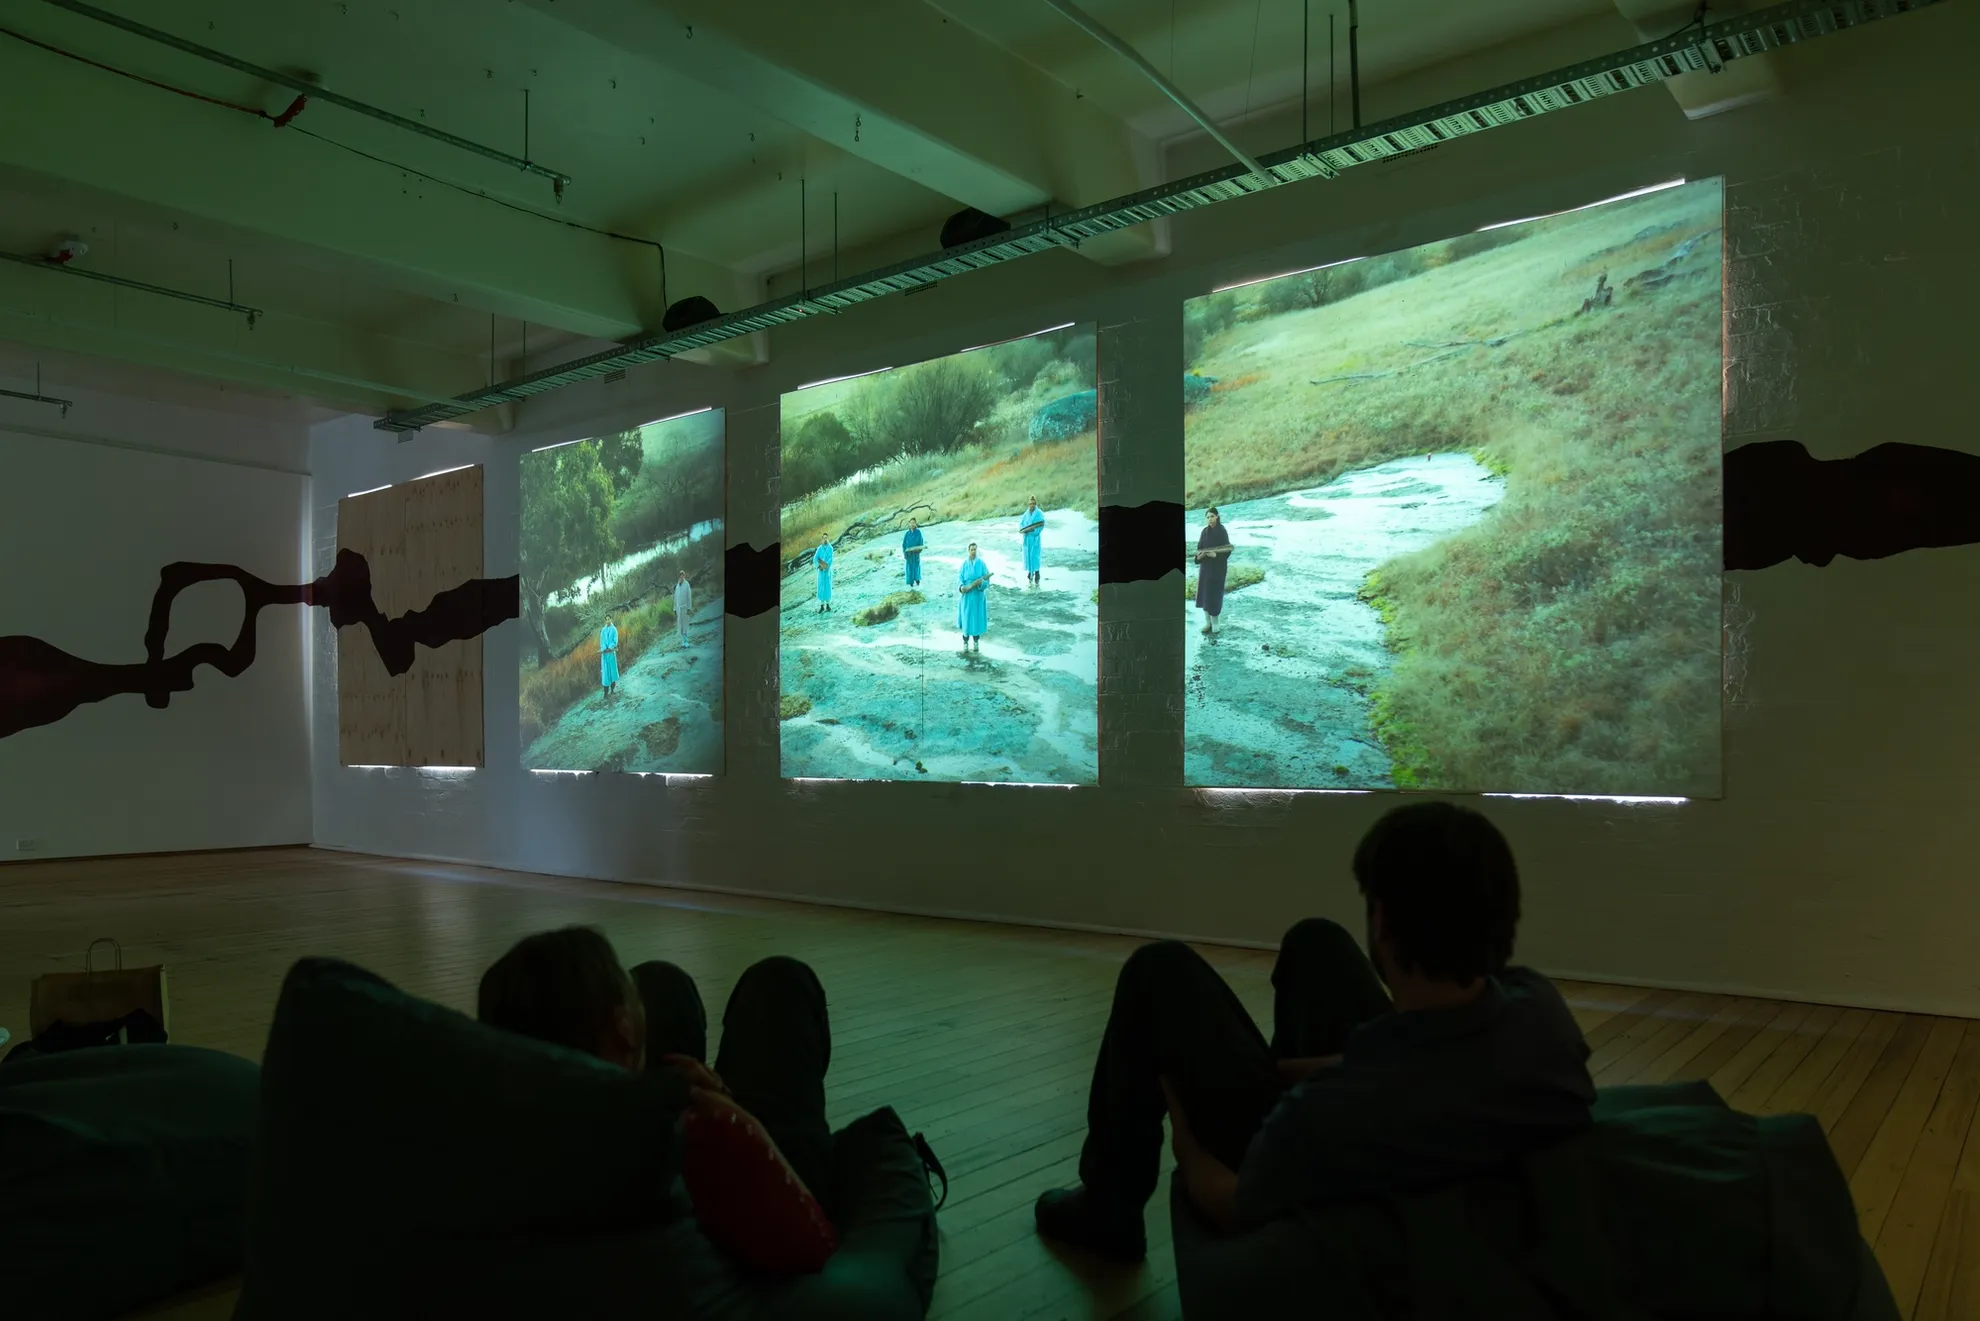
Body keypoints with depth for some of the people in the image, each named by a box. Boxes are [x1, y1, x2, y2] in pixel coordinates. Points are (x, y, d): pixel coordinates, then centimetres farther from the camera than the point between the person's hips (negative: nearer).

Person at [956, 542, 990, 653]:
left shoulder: (981, 564, -3)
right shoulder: (964, 564, -3)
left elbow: (986, 579, -3)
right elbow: (959, 578, -4)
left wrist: (981, 583, -24)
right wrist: (961, 587, -23)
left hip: (978, 596, 0)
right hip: (967, 596, 0)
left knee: (977, 617, 7)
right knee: (966, 617, 3)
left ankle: (976, 641, 21)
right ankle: (965, 642, 14)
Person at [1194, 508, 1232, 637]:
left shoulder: (1222, 532, -11)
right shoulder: (1205, 531, 5)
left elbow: (1227, 550, -12)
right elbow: (1199, 548, 8)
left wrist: (1215, 555, -27)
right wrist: (1199, 555, -14)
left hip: (1217, 567, -5)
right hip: (1205, 566, 5)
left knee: (1214, 593, -4)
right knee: (1204, 593, 5)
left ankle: (1214, 622, 9)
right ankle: (1207, 621, 16)